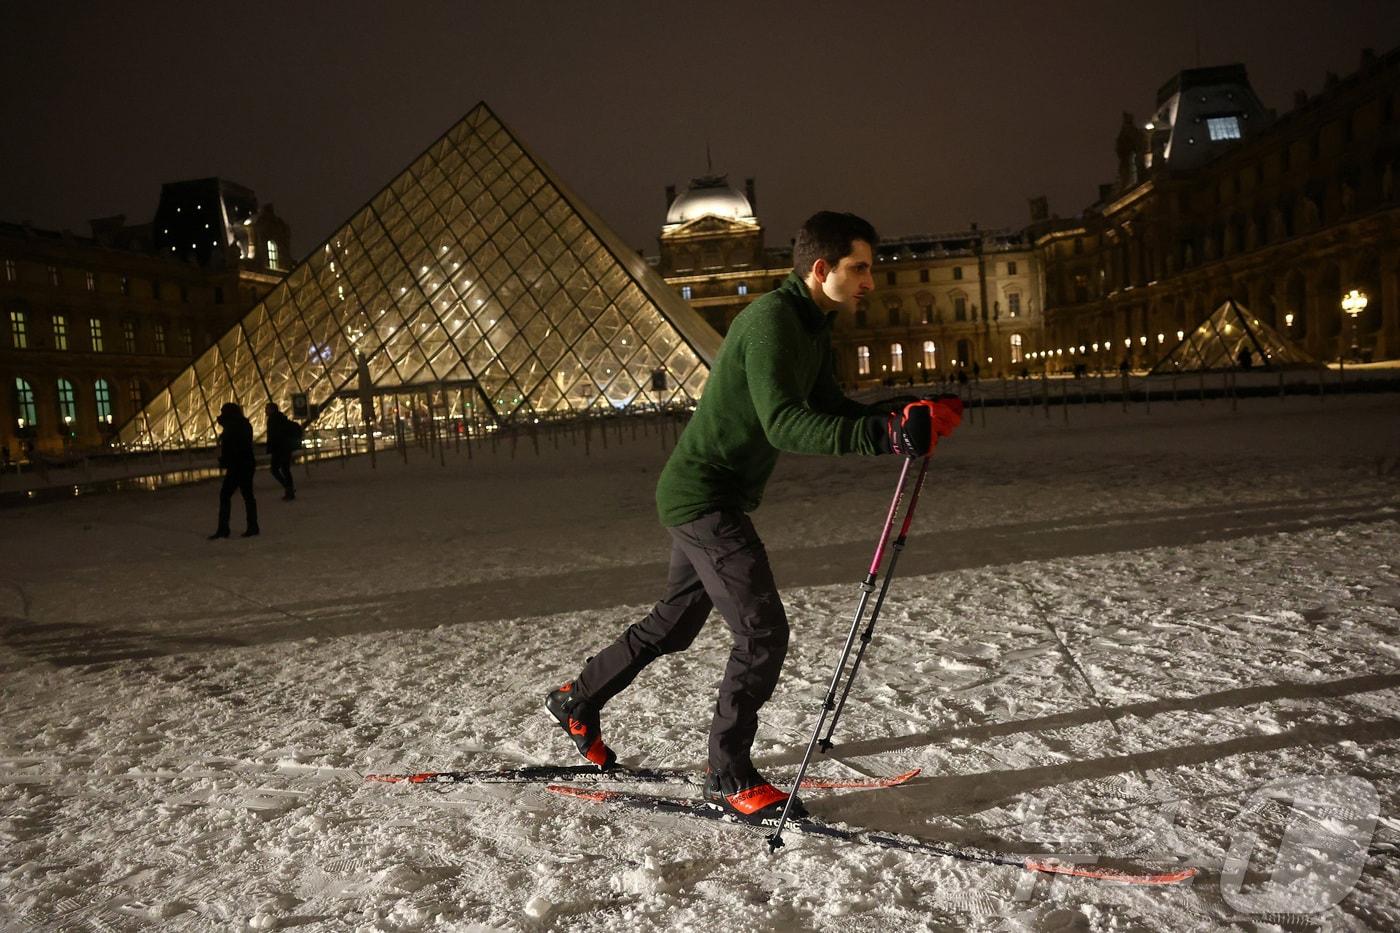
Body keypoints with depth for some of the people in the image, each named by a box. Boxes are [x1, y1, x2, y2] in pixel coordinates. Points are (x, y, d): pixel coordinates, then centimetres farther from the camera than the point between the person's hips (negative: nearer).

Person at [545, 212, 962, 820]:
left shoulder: (813, 327, 10)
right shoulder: (772, 320, -22)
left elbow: (831, 411, 12)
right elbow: (785, 425, -33)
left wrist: (902, 414, -4)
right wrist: (887, 434, -40)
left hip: (711, 499, 10)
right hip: (702, 498, -10)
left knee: (673, 624, 21)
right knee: (763, 632, -8)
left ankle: (577, 701, 39)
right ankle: (729, 777, 7)